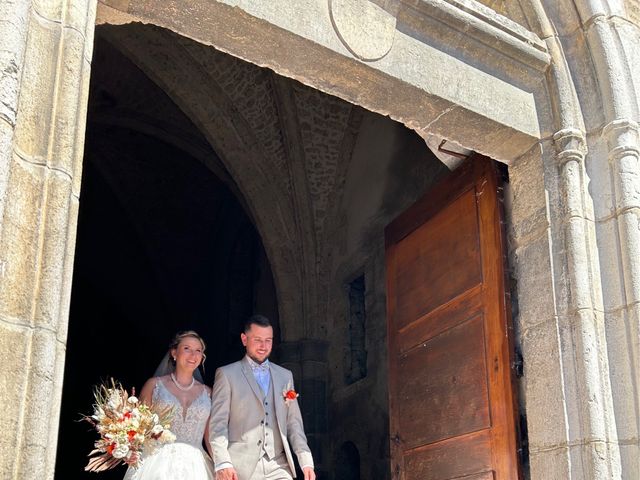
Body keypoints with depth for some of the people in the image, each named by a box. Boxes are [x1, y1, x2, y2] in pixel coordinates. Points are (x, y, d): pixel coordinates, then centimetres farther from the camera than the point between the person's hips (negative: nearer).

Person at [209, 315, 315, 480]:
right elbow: (218, 423, -2)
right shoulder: (227, 374, 3)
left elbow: (294, 423, 15)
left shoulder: (285, 376, 16)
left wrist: (306, 462, 5)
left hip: (279, 467, 3)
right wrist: (223, 464, -14)